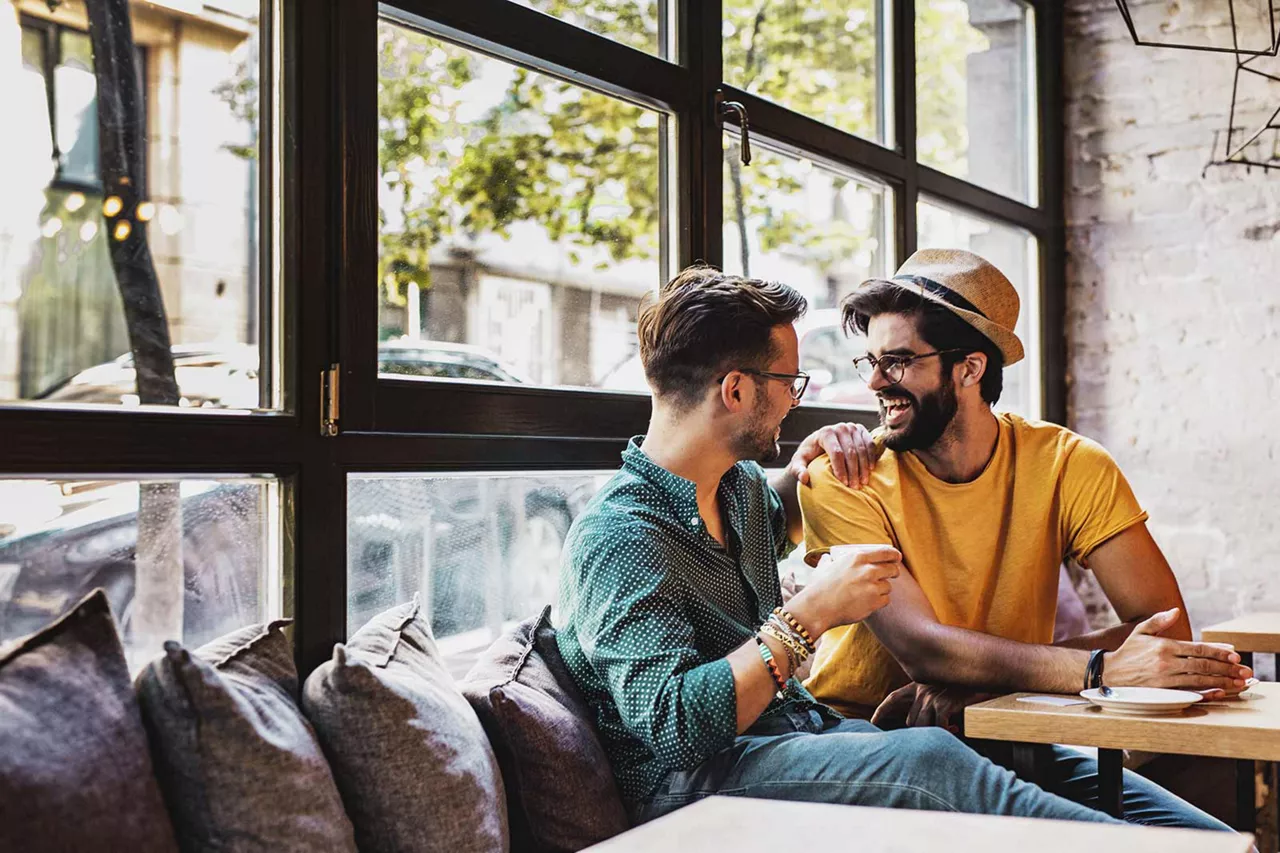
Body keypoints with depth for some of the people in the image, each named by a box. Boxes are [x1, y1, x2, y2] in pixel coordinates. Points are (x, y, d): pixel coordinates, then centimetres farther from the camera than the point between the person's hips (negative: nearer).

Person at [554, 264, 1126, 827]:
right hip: (688, 781, -9)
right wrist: (810, 614, -24)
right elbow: (672, 724, -27)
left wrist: (801, 471, 16)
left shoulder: (740, 484, 12)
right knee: (928, 760, -29)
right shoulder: (618, 539, -18)